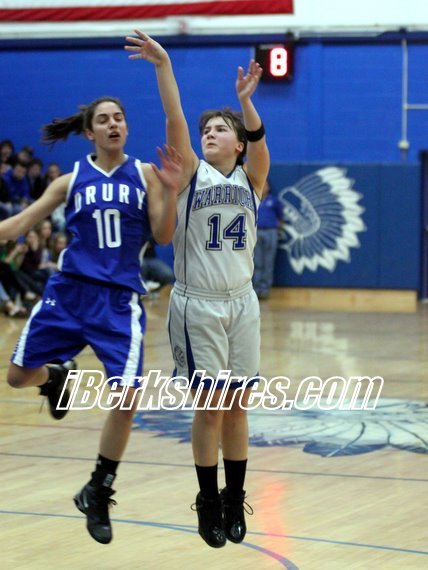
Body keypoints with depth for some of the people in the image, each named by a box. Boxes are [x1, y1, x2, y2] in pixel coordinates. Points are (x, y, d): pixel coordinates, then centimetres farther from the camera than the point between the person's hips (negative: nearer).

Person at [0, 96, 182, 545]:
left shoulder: (144, 174, 4)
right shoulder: (72, 180, 6)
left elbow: (163, 237, 1)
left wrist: (171, 190, -12)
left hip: (120, 300, -1)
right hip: (70, 290, 1)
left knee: (126, 395, -13)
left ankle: (97, 496, 6)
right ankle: (58, 375, 41)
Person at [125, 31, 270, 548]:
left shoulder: (251, 179, 5)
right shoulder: (191, 174, 1)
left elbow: (258, 140, -16)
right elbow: (175, 123, -13)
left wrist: (245, 100, -34)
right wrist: (163, 66, -25)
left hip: (241, 304, 2)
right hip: (198, 305, -2)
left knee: (237, 408, 7)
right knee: (209, 409, -1)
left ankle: (235, 501, 16)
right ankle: (209, 504, 9)